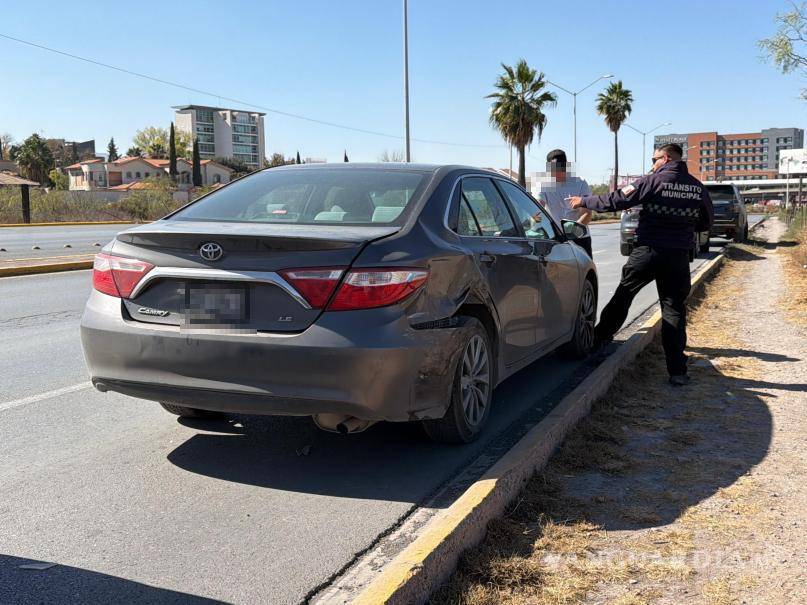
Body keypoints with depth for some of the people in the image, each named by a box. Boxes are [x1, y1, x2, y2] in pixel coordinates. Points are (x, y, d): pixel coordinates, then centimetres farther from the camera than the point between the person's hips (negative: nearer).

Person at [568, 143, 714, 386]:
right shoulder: (697, 187, 4)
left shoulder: (653, 181, -8)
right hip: (678, 257, 3)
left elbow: (616, 200, -7)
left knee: (623, 295, 17)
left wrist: (584, 201, 5)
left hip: (647, 252, -2)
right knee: (674, 310, 5)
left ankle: (601, 336, 30)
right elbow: (706, 222, 16)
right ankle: (677, 371, 3)